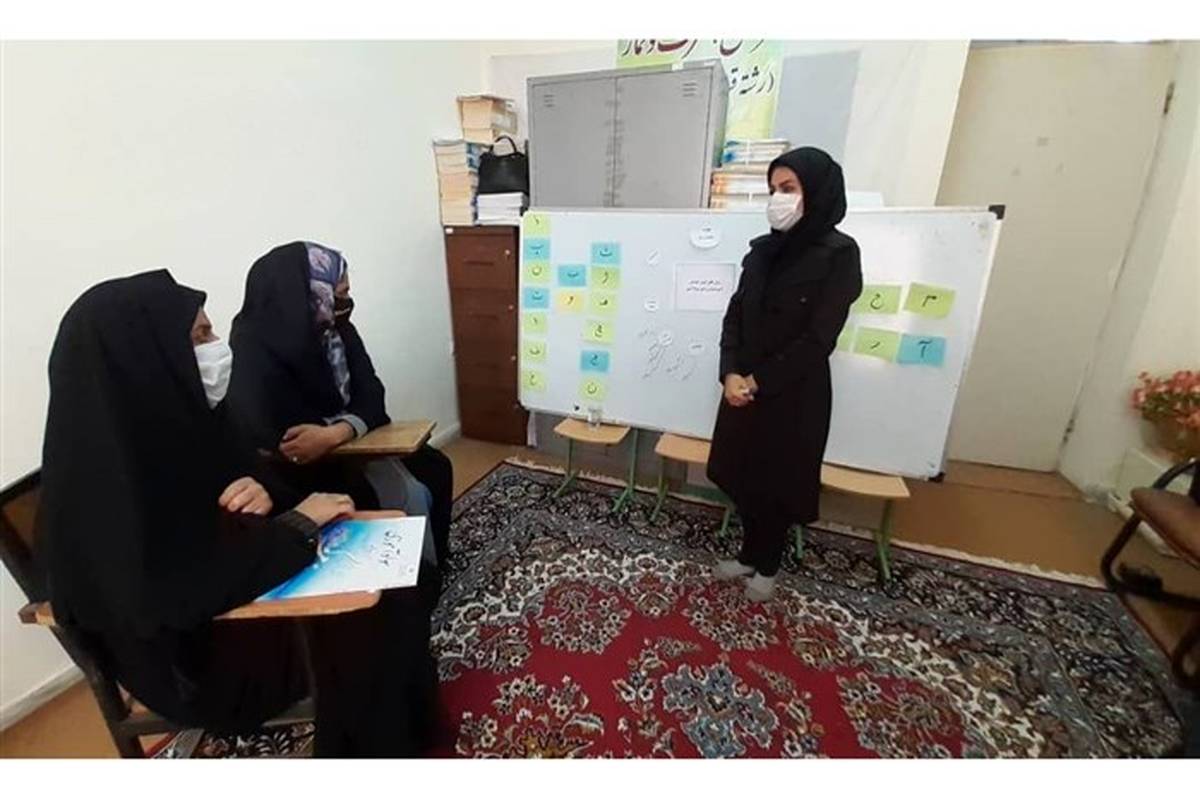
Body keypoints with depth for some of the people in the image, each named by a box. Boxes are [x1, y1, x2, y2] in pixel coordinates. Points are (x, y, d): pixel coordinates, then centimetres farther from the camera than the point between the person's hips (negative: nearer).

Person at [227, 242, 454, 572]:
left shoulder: (336, 328, -3)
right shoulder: (254, 352, -21)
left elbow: (371, 398, -10)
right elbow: (272, 444, -25)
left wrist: (335, 434, -27)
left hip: (352, 445, 7)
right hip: (304, 469, -7)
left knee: (434, 468, -2)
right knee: (410, 499, -18)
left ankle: (431, 567, 16)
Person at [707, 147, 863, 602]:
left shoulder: (838, 254, -11)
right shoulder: (764, 249, 6)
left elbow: (819, 339, -15)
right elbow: (735, 314, 3)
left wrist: (759, 380, -15)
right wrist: (731, 373, -11)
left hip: (794, 395, -5)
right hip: (745, 388, 5)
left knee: (778, 483, 9)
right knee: (742, 477, 14)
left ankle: (768, 566, 33)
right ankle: (750, 555, 36)